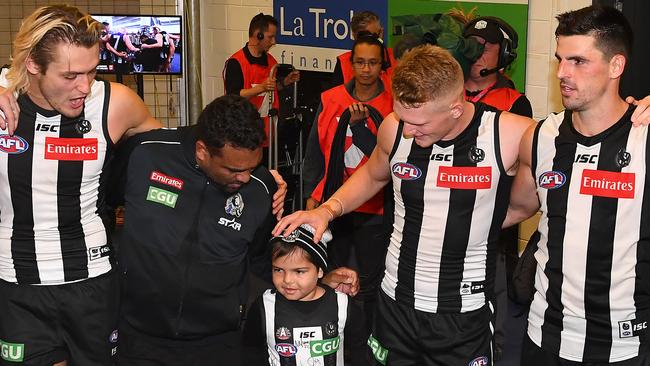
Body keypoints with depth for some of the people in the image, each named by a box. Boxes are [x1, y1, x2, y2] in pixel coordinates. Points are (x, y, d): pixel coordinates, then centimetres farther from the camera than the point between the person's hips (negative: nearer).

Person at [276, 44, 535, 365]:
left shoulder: (509, 135, -17)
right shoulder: (394, 128, -6)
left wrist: (485, 224, -10)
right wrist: (327, 210, -1)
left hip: (465, 317, -3)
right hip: (396, 304, 3)